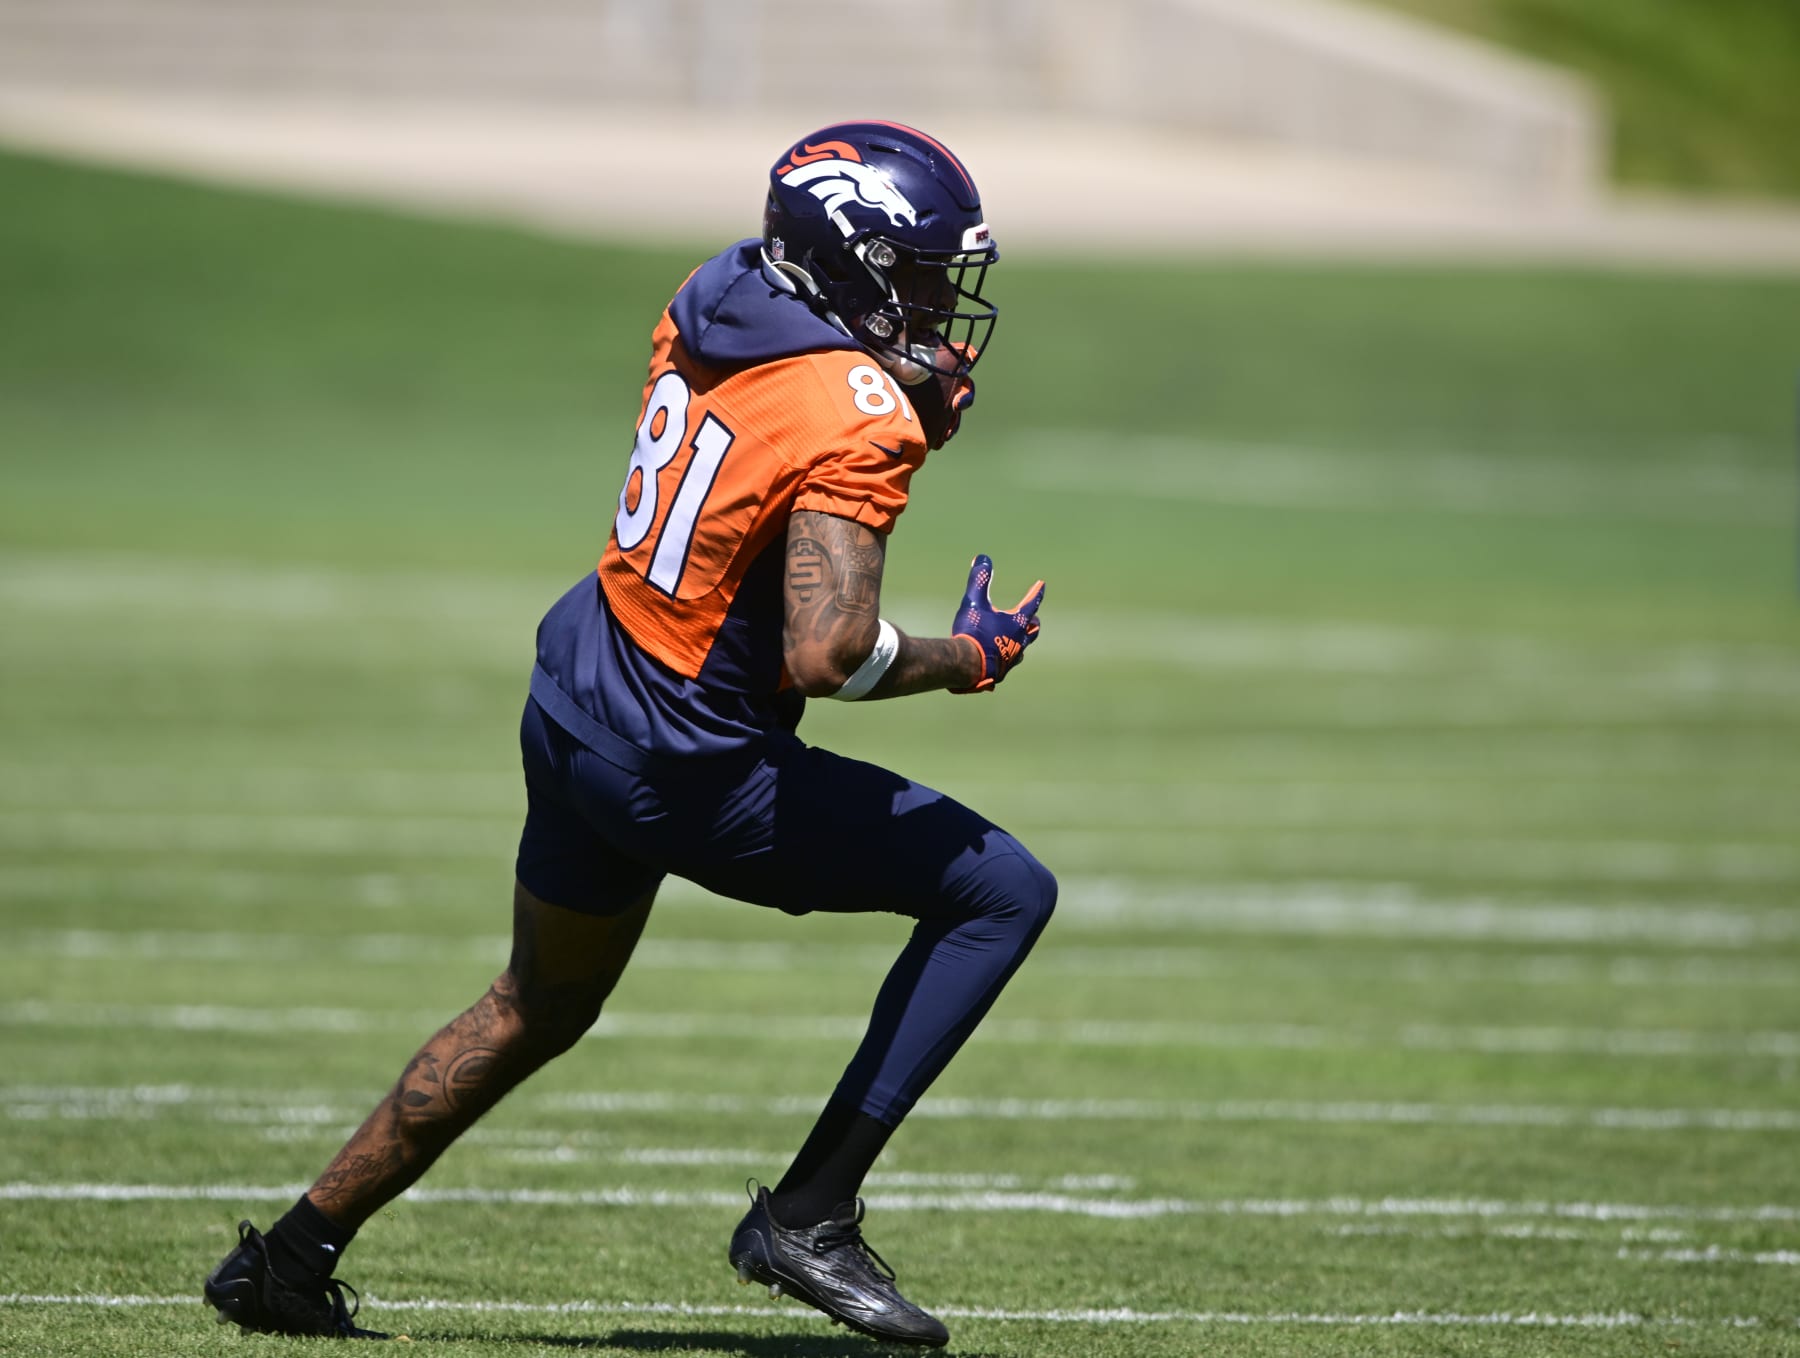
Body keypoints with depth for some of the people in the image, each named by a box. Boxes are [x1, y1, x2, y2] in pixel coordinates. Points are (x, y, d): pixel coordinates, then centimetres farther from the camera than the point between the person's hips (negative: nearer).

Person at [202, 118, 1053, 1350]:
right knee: (1005, 893, 0)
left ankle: (294, 1257, 34)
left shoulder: (715, 303, 2)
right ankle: (808, 1217, -1)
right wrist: (966, 659, -13)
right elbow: (825, 655, -30)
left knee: (539, 1006, 29)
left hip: (576, 699, 9)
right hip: (688, 771, -9)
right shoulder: (854, 422, -22)